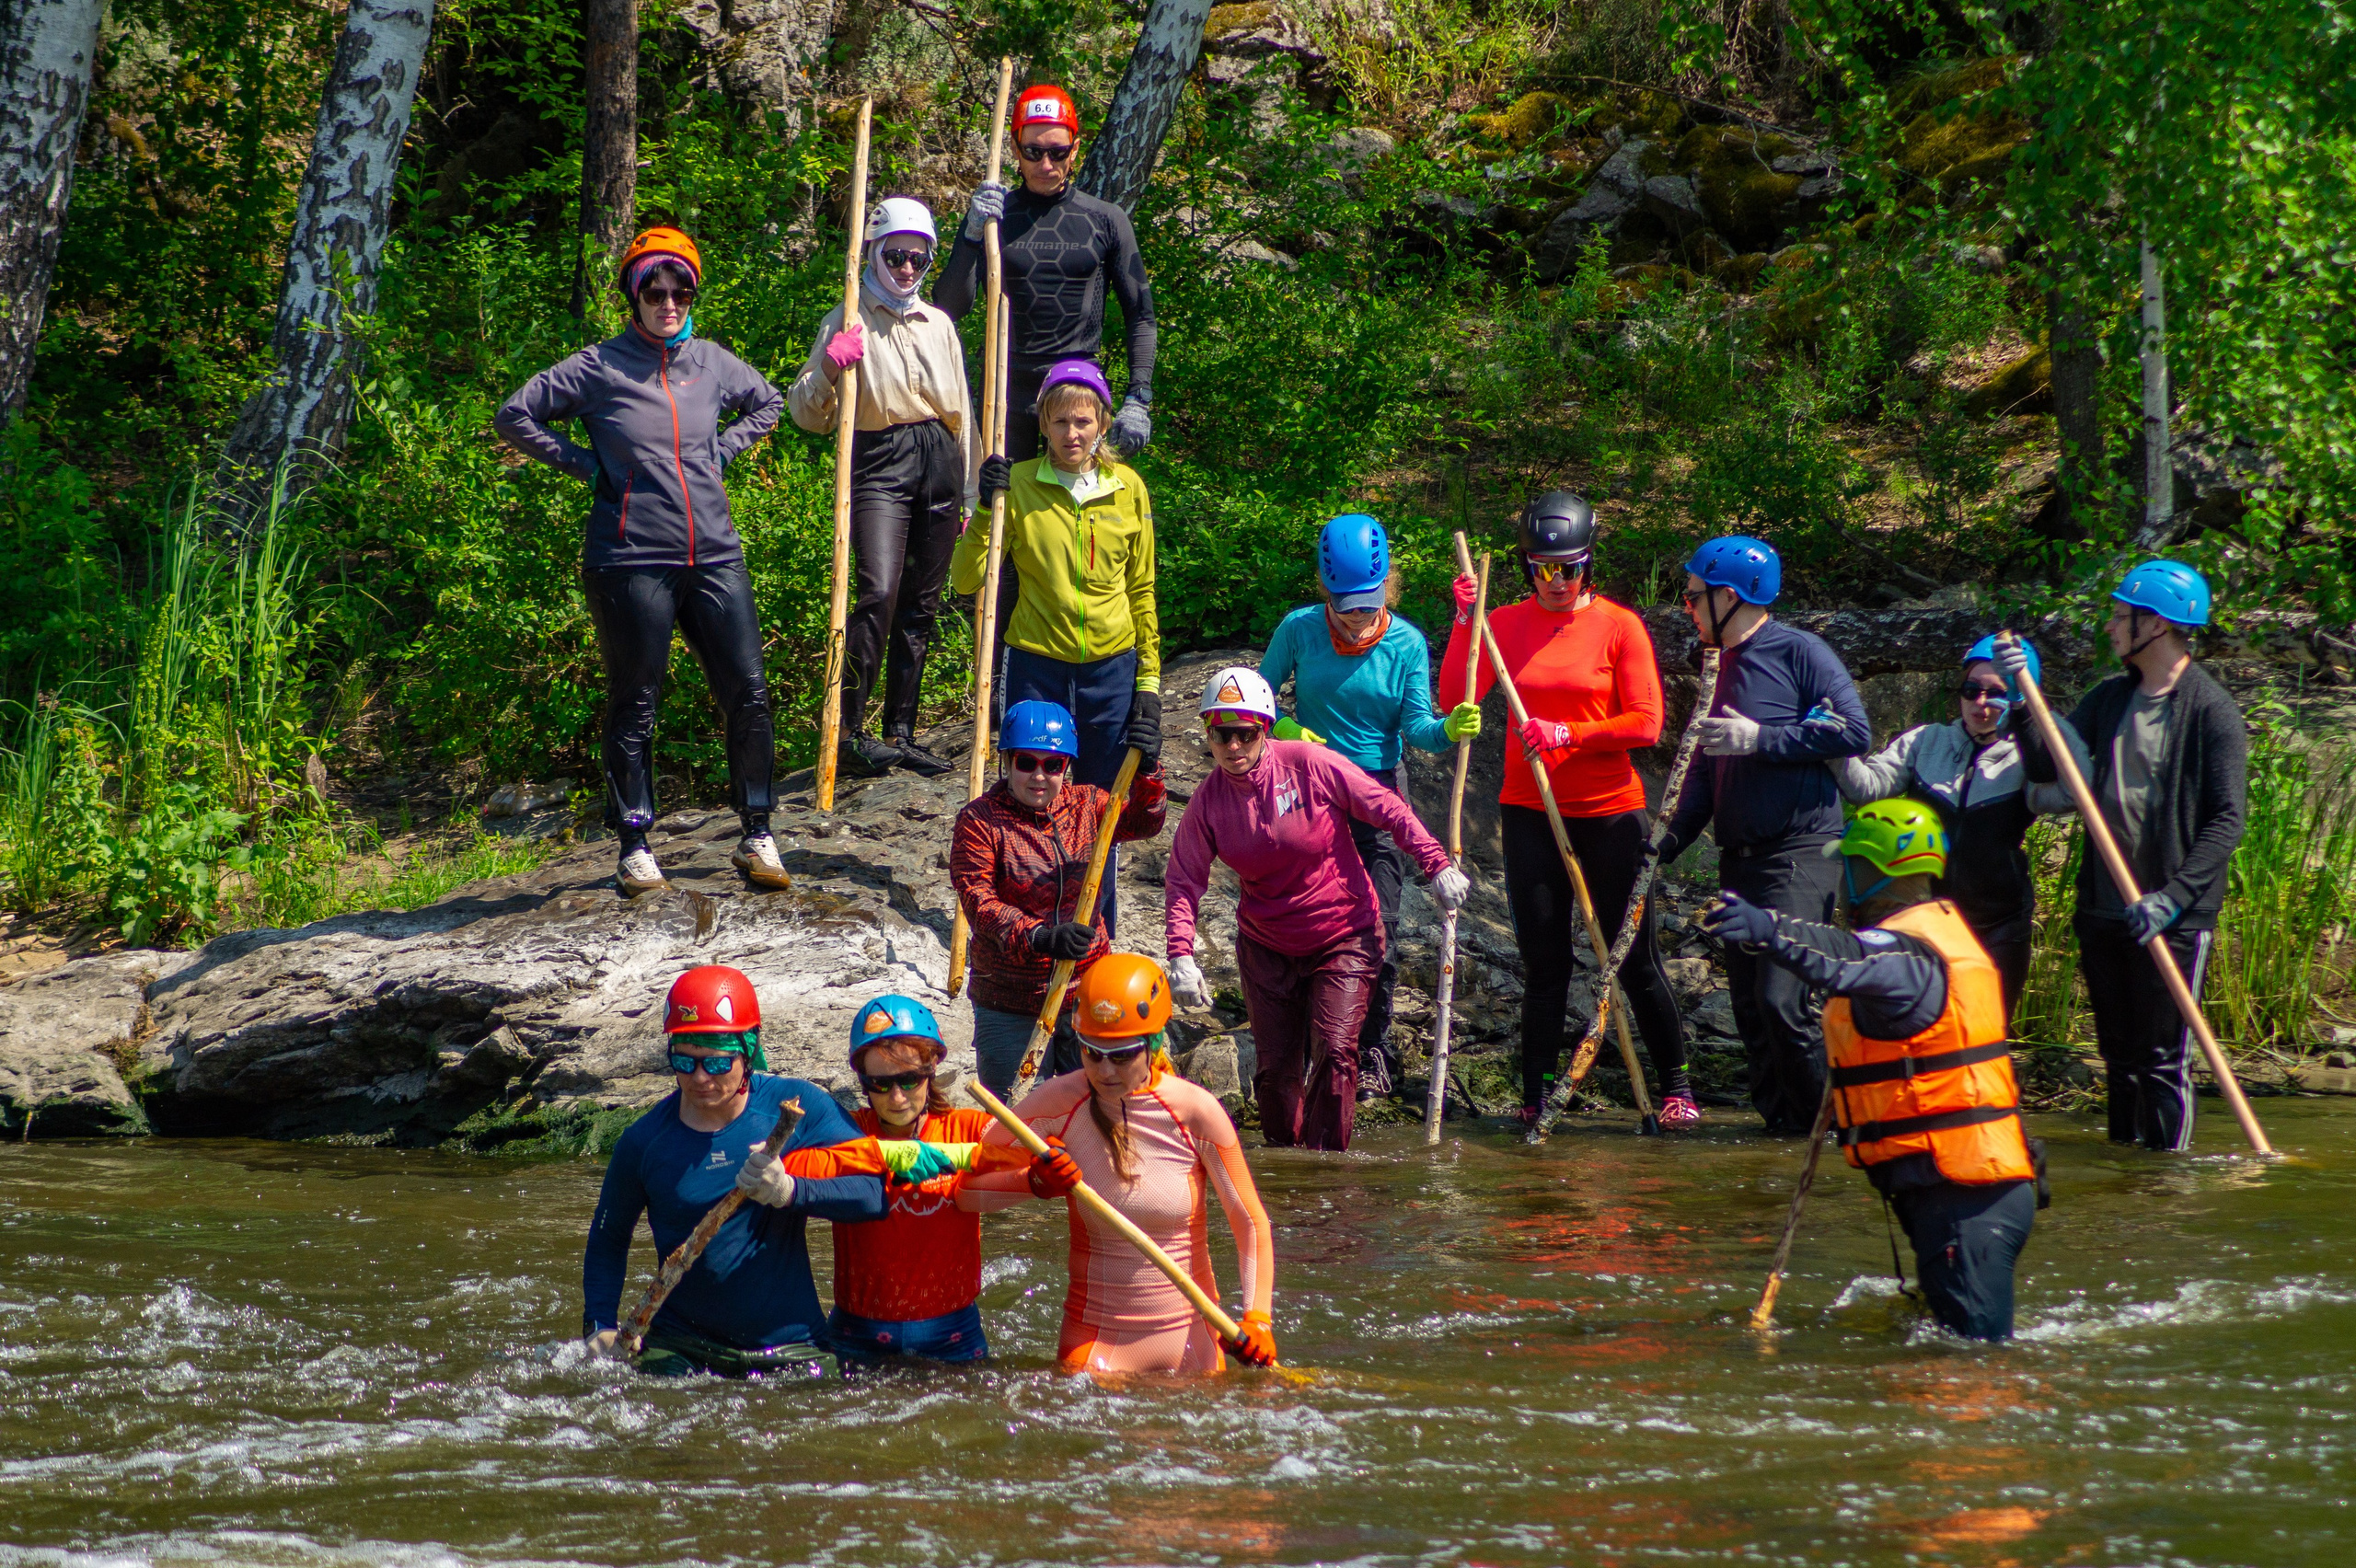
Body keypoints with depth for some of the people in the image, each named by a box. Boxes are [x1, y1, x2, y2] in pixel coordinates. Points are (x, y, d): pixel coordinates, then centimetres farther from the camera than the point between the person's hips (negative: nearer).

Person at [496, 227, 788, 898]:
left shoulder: (712, 363, 9)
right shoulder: (599, 368, -2)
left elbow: (767, 403, 29)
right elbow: (515, 417, 2)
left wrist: (720, 452, 13)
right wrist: (584, 464, -2)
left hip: (714, 556, 4)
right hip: (632, 561, -3)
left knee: (749, 693, -2)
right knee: (634, 709, 1)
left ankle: (757, 836, 7)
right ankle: (635, 847, 10)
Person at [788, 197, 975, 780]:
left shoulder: (939, 324, 18)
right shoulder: (847, 322, 4)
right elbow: (806, 415, -1)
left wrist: (968, 492, 21)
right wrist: (826, 369, -21)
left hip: (939, 465, 5)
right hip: (878, 463, -5)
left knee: (920, 605, 5)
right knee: (878, 592, -22)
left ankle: (900, 734, 11)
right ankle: (849, 731, -20)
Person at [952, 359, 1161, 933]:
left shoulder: (1127, 488, 2)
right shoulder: (1018, 484, -4)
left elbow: (1141, 590, 9)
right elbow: (965, 580, -7)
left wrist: (1149, 682, 5)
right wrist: (986, 509, -19)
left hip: (1111, 670, 2)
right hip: (1037, 669, -1)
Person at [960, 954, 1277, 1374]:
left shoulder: (1195, 1111, -12)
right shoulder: (1061, 1104, -10)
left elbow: (1251, 1223, -6)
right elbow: (962, 1186, -8)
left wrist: (1257, 1318, -19)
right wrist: (1034, 1182, -25)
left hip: (1190, 1338, 0)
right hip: (1095, 1339, 0)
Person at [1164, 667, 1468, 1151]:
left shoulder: (1310, 766, -17)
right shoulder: (1208, 801, -8)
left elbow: (1390, 810, -10)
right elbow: (1183, 882, -7)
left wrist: (1437, 865, -14)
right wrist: (1181, 957, -20)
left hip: (1344, 936, -3)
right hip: (1267, 947, 3)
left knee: (1334, 1052, -16)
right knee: (1276, 1065, 4)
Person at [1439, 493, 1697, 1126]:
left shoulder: (1618, 625, -2)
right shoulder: (1505, 623, 5)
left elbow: (1646, 724, -8)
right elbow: (1457, 700, -6)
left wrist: (1570, 734, -18)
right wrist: (1464, 623, -14)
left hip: (1610, 812, -2)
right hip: (1530, 812, 2)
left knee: (1634, 959, 3)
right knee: (1544, 962, 4)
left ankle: (1675, 1085, 16)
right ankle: (1536, 1099, 10)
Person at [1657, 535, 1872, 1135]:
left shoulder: (1798, 651, -5)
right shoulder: (1728, 666, 20)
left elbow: (1855, 731, -14)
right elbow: (1707, 770, 24)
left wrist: (1761, 739, -15)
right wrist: (1671, 839, 12)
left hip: (1800, 854, -9)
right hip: (1740, 860, 9)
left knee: (1781, 1001, -16)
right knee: (1750, 1006, 5)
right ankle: (1783, 1119, 10)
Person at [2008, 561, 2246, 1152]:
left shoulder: (2212, 712, -10)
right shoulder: (2111, 699, 10)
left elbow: (2228, 820, -14)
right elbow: (2044, 768, 9)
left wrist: (2174, 896, -23)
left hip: (2174, 919, -6)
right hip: (2104, 906, 6)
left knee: (2163, 1058, -4)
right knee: (2118, 1053, 16)